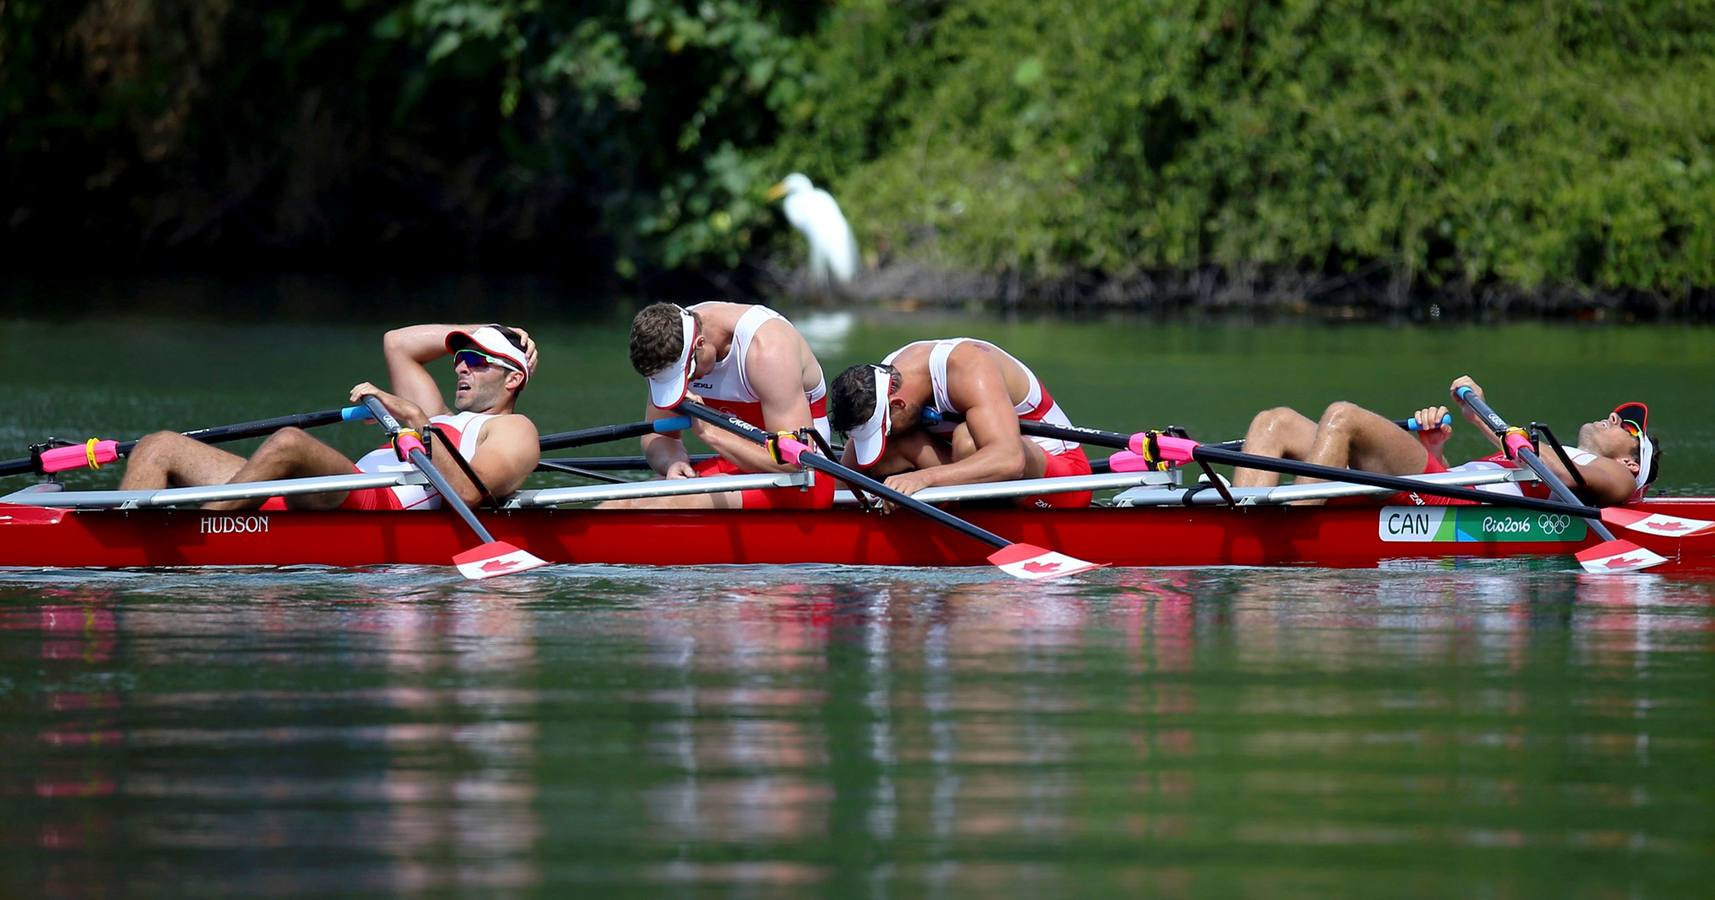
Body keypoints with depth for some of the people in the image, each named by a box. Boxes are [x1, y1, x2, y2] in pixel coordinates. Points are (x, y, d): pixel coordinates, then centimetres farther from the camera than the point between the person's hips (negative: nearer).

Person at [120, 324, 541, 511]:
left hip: (381, 504, -9)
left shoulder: (513, 430, 13)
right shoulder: (447, 424, 39)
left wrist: (415, 419, -13)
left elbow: (464, 492, -8)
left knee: (289, 443, -41)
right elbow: (396, 344, 45)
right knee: (159, 448, 0)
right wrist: (484, 334, 41)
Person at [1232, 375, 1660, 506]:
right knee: (1275, 422, -5)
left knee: (1343, 416, -28)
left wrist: (1482, 415, -5)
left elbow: (1559, 473, -5)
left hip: (1452, 503, -8)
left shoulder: (1617, 479, 18)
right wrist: (1434, 447, 12)